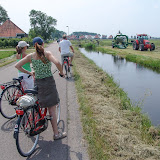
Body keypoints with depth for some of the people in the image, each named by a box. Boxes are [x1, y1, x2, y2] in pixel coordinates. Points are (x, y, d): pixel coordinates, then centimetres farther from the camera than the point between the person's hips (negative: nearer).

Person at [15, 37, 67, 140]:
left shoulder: (31, 56, 1)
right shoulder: (47, 54, -10)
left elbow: (17, 65, 1)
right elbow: (57, 63, -27)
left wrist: (29, 73, 11)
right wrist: (62, 73, -10)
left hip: (37, 83, 4)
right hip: (48, 82, -4)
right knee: (52, 109, 3)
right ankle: (56, 134, 12)